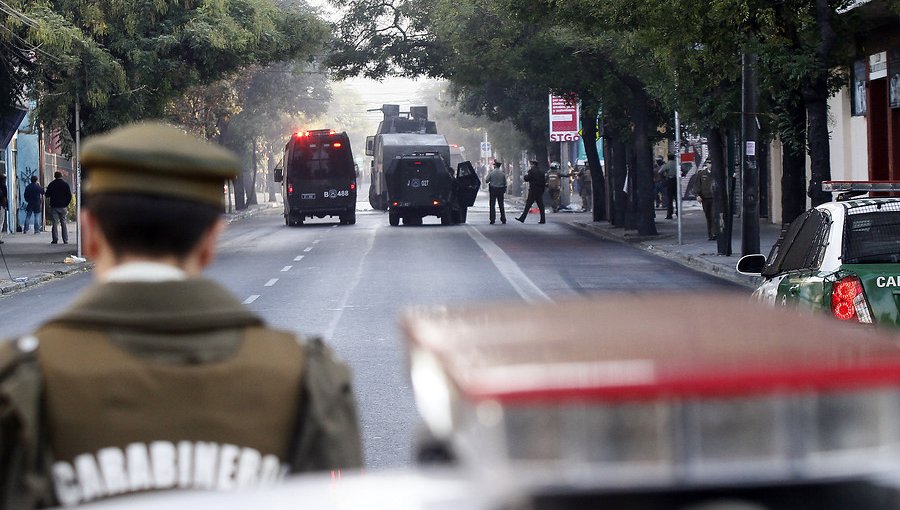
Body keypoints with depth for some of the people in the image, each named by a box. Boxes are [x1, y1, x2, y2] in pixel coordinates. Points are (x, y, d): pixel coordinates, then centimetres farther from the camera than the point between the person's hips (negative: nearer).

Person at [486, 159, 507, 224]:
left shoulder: (491, 172, -9)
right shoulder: (502, 173, -2)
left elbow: (487, 180, -4)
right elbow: (505, 182, 3)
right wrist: (504, 190, 16)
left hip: (493, 190, -2)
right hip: (501, 190, 2)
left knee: (492, 205, 3)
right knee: (501, 205, 9)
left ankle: (492, 220, -2)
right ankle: (503, 220, 8)